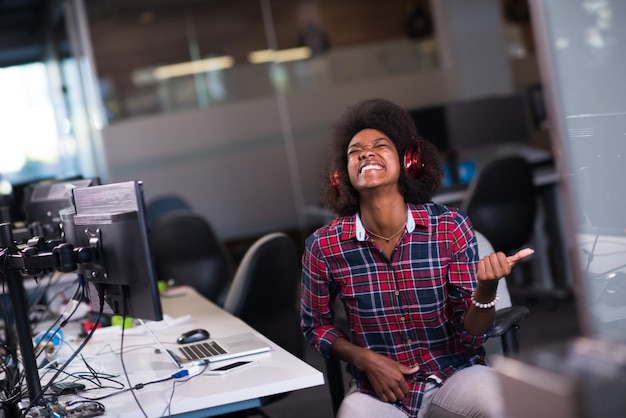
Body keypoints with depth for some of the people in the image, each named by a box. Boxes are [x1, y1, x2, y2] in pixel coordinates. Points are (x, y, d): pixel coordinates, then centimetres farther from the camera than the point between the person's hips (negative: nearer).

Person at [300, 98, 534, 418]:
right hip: (378, 388, 0)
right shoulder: (324, 246, -9)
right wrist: (365, 359, -10)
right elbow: (316, 324, 7)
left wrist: (486, 286, -28)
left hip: (455, 374, 1)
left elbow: (469, 334, -7)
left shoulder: (450, 227, -10)